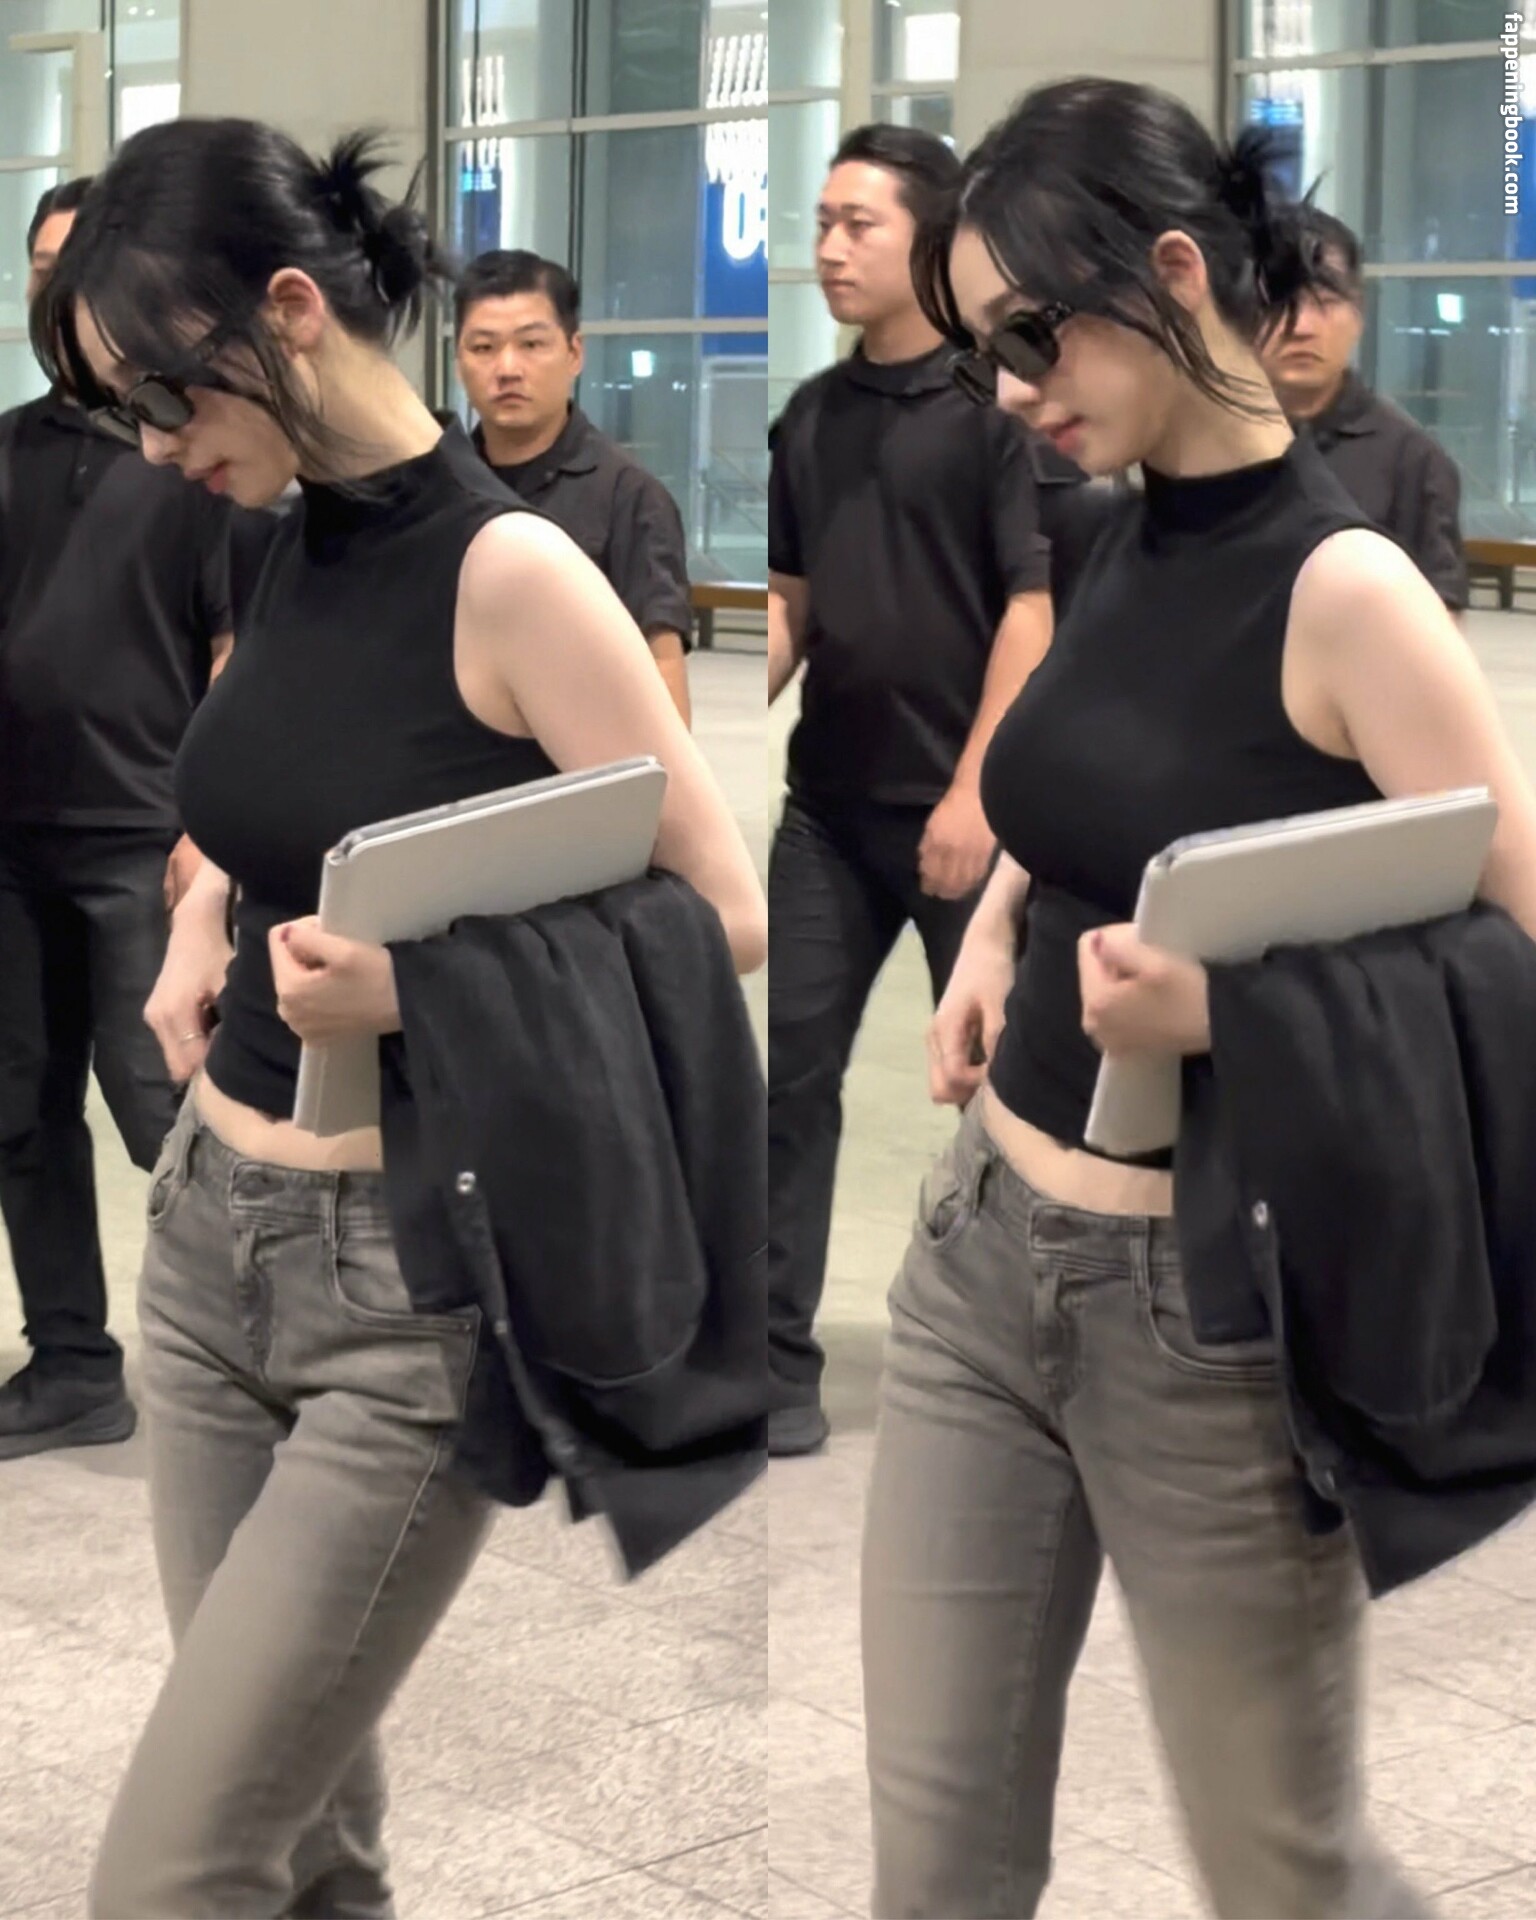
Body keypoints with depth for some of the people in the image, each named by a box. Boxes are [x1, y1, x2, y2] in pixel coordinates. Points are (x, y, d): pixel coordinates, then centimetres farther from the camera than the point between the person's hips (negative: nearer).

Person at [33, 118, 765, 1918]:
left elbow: (728, 916, -15)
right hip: (208, 1232, 7)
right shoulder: (290, 547, 7)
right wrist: (200, 922, 6)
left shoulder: (508, 572, -16)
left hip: (413, 1285, -7)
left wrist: (417, 982, -25)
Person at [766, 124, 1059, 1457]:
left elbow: (1030, 608, -14)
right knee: (786, 1072, 1)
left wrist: (974, 788, -20)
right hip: (830, 809, 6)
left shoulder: (1001, 402, -9)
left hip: (964, 810, -6)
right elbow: (787, 601, 14)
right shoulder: (809, 418, 11)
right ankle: (778, 1369, 5)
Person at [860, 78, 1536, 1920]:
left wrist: (1227, 1013, -29)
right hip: (984, 1251, 7)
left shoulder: (1341, 589, -17)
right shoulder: (1128, 541, 5)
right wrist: (999, 912, 6)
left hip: (1200, 1307, -7)